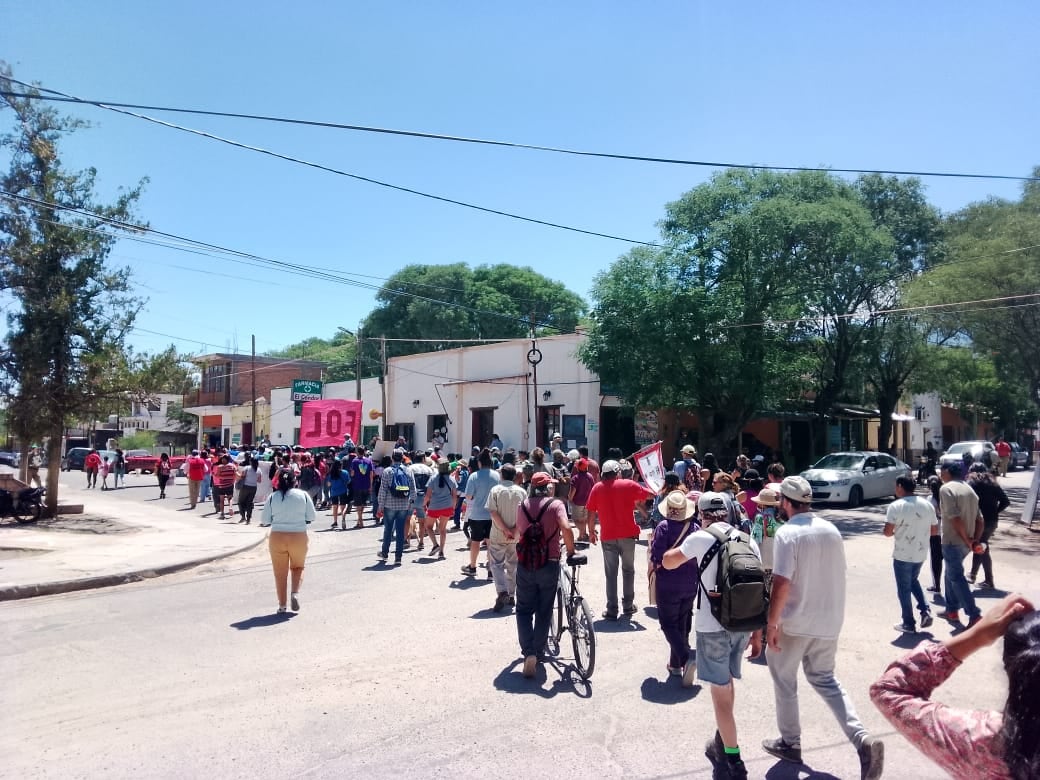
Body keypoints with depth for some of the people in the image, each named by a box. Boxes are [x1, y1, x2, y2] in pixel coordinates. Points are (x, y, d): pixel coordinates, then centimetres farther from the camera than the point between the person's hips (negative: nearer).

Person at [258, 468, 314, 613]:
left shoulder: (272, 497, -3)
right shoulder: (303, 495, -3)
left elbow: (265, 521, -1)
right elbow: (311, 518, 1)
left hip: (277, 537, 0)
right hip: (299, 537, 0)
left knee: (280, 572, 12)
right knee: (297, 567, 20)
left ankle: (282, 605, 16)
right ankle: (295, 592, -2)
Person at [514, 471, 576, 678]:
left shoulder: (523, 505, 5)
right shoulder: (555, 504, -7)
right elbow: (566, 529, -22)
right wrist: (571, 550, -7)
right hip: (548, 565, -2)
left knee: (524, 609, 12)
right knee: (544, 611, 16)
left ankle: (528, 652, -4)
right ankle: (538, 651, 25)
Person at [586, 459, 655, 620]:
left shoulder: (597, 488, 0)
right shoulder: (628, 485, -2)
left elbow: (591, 513, 0)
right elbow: (651, 494, 3)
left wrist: (591, 531, 12)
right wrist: (637, 500, 21)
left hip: (607, 536, 0)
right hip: (628, 534, 0)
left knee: (611, 573, 7)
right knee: (628, 570, 16)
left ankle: (612, 610, 6)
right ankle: (628, 605, 22)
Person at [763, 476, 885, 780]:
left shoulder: (787, 533, -18)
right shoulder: (832, 530, 3)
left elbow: (782, 584, -23)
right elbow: (837, 575, 11)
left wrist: (771, 623, -16)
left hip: (795, 623, -6)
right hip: (829, 621, 6)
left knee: (784, 681, 14)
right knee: (825, 679, 20)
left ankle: (790, 743, 25)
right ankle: (863, 739, 4)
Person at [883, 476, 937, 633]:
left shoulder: (896, 506, -15)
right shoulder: (927, 504, 2)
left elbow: (887, 532, -18)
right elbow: (935, 529, 8)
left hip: (902, 555, -6)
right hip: (921, 553, 6)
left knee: (904, 589, 7)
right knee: (913, 582, 27)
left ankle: (908, 624, 14)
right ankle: (925, 611, 13)